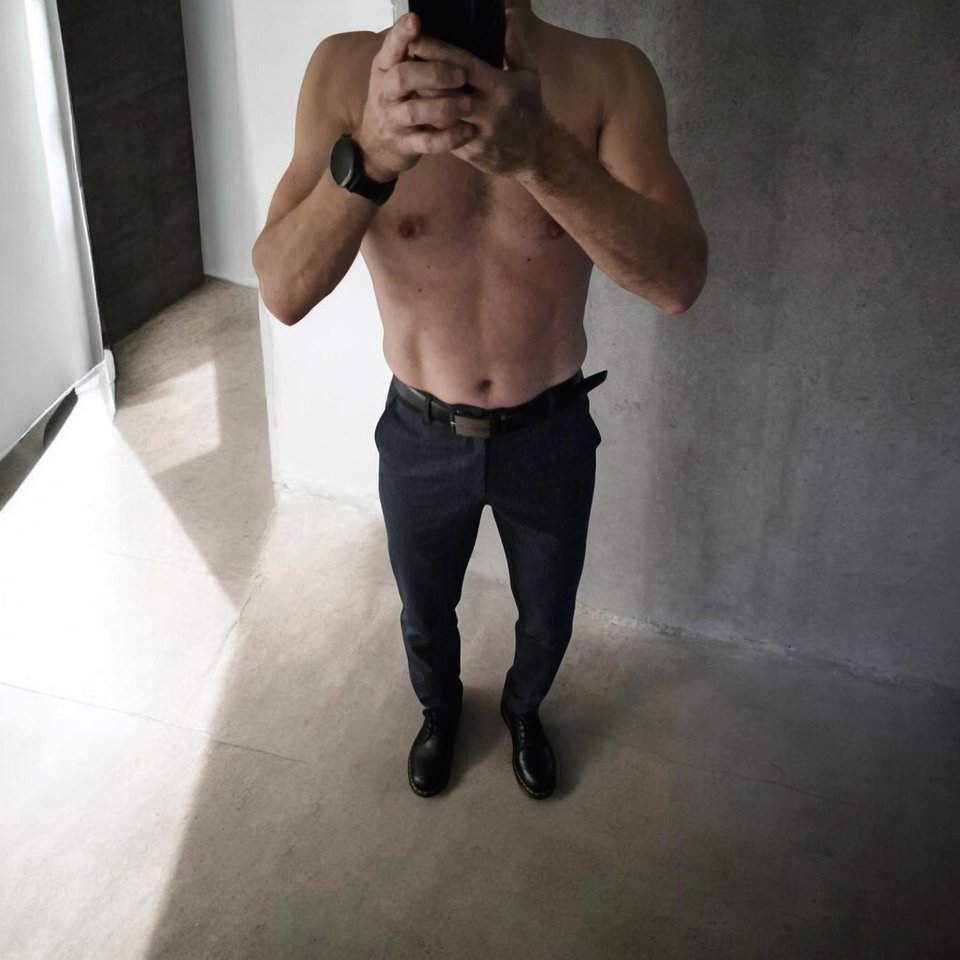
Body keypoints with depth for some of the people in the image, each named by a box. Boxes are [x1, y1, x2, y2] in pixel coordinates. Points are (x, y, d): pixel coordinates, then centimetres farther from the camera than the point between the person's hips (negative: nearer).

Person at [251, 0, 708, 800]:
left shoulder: (610, 76, -19)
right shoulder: (347, 70, -18)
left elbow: (679, 279, -30)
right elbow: (283, 292, -25)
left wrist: (536, 150, -46)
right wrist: (371, 152, -44)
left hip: (551, 433, 0)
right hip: (420, 435, 0)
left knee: (547, 619, 24)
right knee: (424, 613, 25)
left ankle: (524, 710, 58)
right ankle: (440, 709, 58)